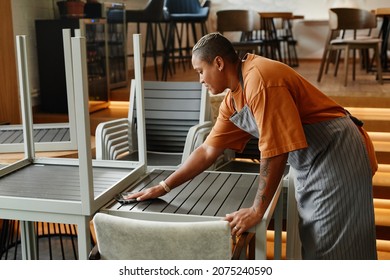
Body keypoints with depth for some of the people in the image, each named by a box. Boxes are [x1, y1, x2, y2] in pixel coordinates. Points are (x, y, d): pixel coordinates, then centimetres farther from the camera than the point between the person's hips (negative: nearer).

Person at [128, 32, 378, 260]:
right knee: (313, 244, 17)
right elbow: (208, 151, 11)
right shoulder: (233, 99, 7)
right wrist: (163, 188, 11)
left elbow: (275, 151, -24)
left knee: (334, 251, -2)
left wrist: (257, 211, -16)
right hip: (311, 160, 9)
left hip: (336, 152, -9)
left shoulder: (259, 79, -23)